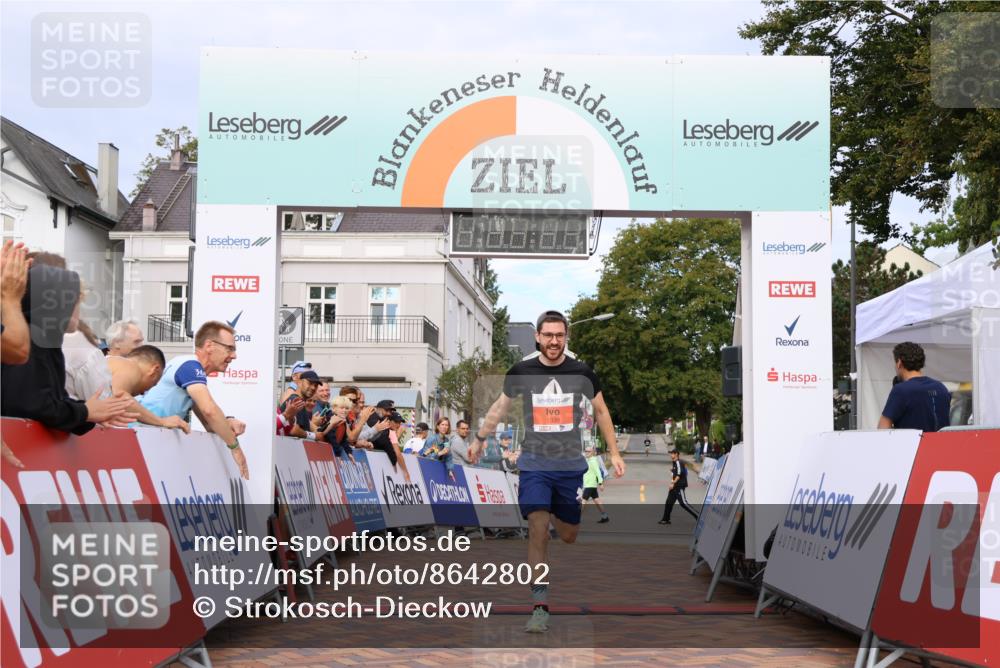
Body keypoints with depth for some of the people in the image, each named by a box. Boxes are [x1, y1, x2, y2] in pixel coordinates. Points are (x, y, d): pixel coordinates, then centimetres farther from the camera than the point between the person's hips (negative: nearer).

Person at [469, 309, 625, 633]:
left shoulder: (582, 373, -3)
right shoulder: (521, 372, -4)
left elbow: (601, 412, 11)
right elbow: (500, 406, 13)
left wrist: (614, 453, 9)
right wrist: (479, 439, 21)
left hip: (571, 465, 1)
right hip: (534, 464, -1)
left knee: (569, 536, 11)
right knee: (537, 532, -13)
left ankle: (555, 516, 48)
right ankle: (540, 607, -7)